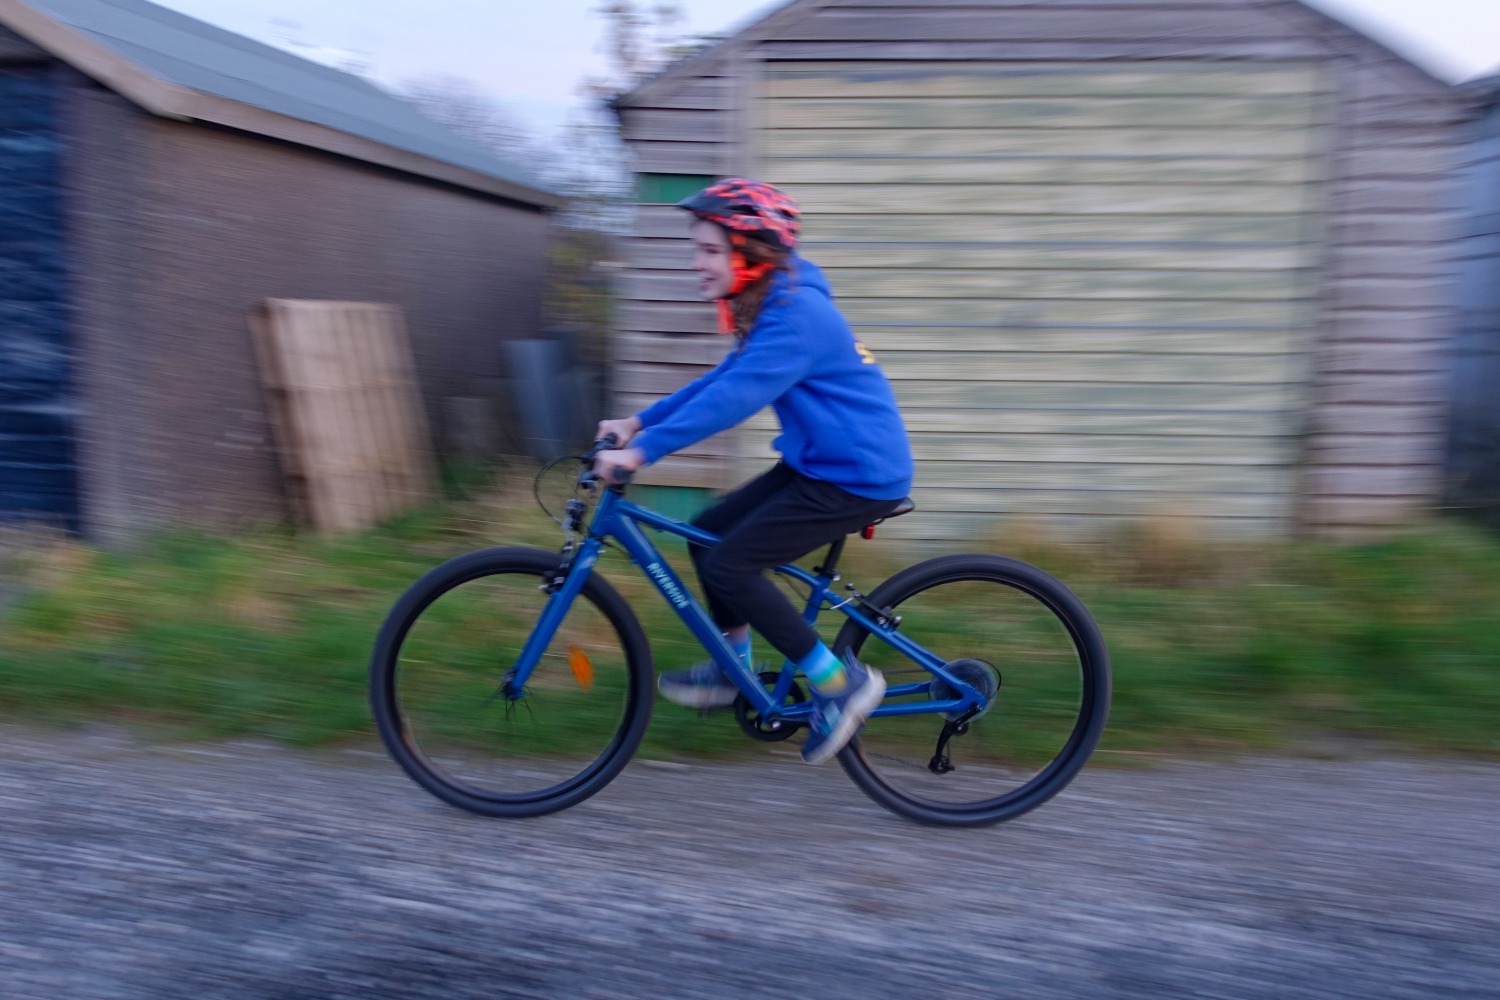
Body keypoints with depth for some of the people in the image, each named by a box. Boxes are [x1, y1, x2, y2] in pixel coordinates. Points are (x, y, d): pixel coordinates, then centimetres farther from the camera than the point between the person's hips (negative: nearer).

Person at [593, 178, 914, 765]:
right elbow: (720, 383, 15)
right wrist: (638, 421, 9)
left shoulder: (798, 313, -21)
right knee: (710, 533, 10)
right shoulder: (770, 309, 11)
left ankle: (841, 684, -3)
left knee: (728, 565, -14)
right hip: (817, 463, 10)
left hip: (858, 476, -10)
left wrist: (643, 448, -32)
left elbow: (734, 396, -30)